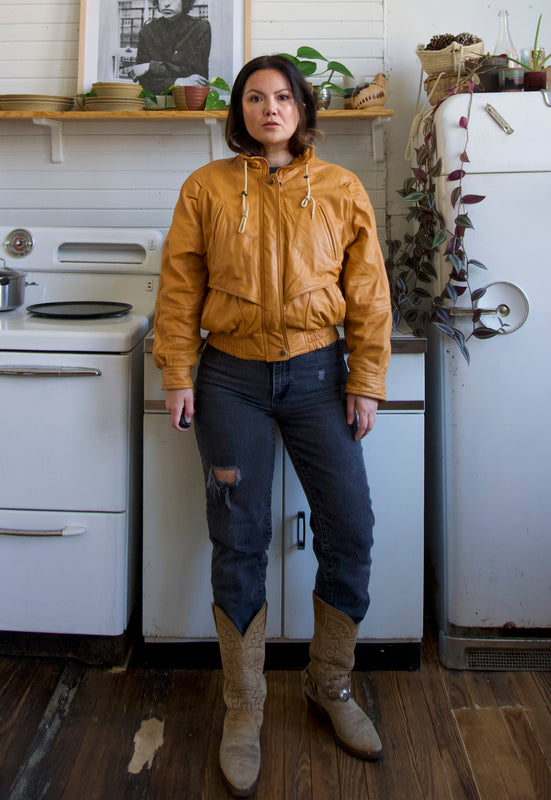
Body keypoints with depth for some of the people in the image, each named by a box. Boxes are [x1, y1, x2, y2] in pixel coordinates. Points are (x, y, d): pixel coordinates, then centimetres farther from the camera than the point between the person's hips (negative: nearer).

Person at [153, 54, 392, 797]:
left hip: (317, 374, 1)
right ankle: (243, 710, 20)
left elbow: (368, 294, 3)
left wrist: (365, 383, -2)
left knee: (350, 533, 1)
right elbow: (179, 289, 2)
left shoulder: (341, 191, 3)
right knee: (239, 545, 3)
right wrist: (177, 375, -4)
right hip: (232, 379, -1)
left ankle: (331, 685, 26)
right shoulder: (206, 188, 2)